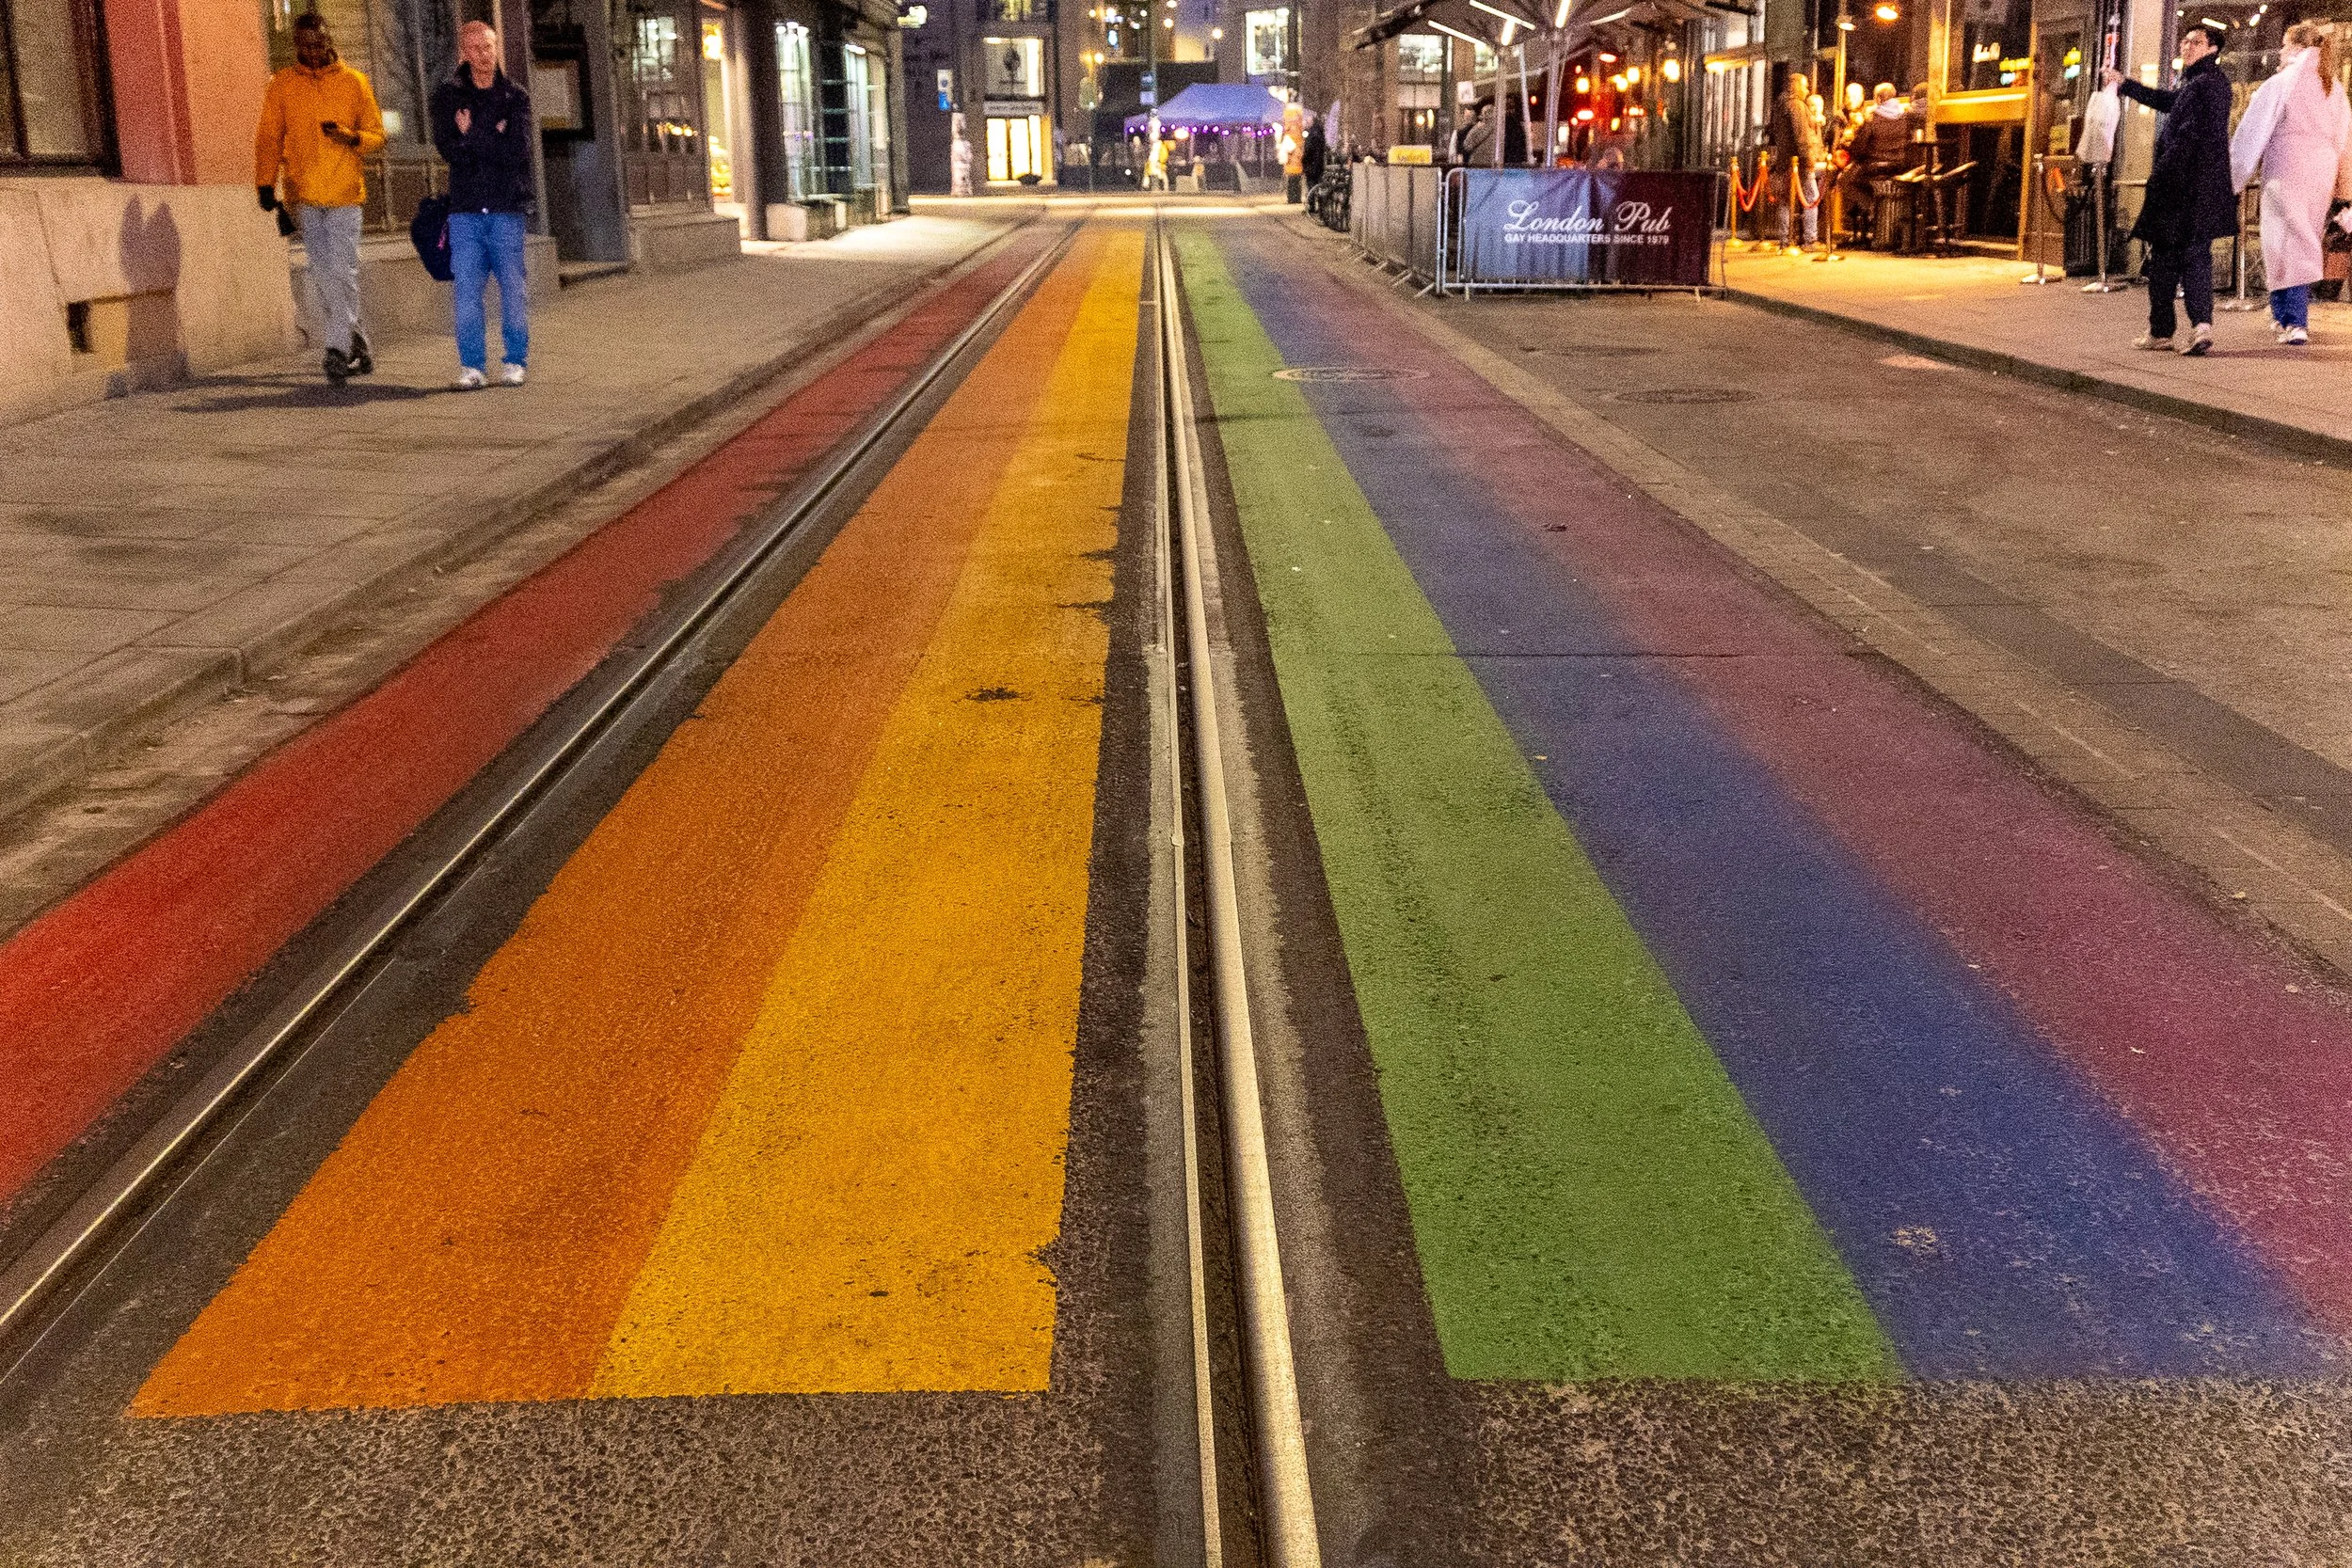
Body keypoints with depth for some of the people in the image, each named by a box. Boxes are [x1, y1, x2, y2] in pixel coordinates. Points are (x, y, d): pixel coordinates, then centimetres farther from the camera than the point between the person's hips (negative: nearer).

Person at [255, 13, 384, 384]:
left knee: (342, 271, -9)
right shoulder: (282, 85, 9)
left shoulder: (353, 82, 6)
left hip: (345, 191, -2)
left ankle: (339, 349, -7)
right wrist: (265, 182, -3)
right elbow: (269, 138, 9)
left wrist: (351, 137, -14)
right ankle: (354, 339, 15)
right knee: (321, 272, 3)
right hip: (304, 194, 2)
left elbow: (376, 134, 7)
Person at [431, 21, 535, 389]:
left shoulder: (516, 97, 8)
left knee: (513, 286, 1)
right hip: (465, 206, 0)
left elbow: (519, 150, -7)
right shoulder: (447, 96, 9)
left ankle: (515, 362, 9)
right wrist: (494, 140, -9)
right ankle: (471, 365, 3)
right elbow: (447, 147, -4)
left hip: (508, 206, 0)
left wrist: (473, 136, -8)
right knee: (467, 288, -2)